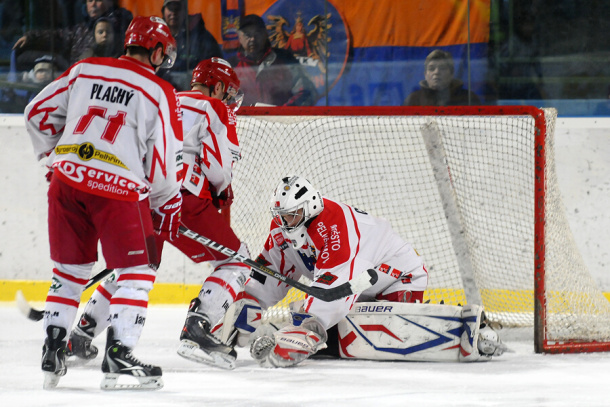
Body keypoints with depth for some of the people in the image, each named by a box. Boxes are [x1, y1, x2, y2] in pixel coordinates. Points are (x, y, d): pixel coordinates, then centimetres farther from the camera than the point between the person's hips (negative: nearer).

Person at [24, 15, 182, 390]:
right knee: (137, 271, 5)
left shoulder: (85, 70, 10)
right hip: (119, 188, -5)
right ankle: (119, 354, -7)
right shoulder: (160, 93, -1)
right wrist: (168, 206, 13)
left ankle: (53, 347, 15)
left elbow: (39, 113, 13)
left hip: (67, 179, 5)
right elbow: (165, 160, -2)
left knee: (71, 267, 18)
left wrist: (55, 156, 27)